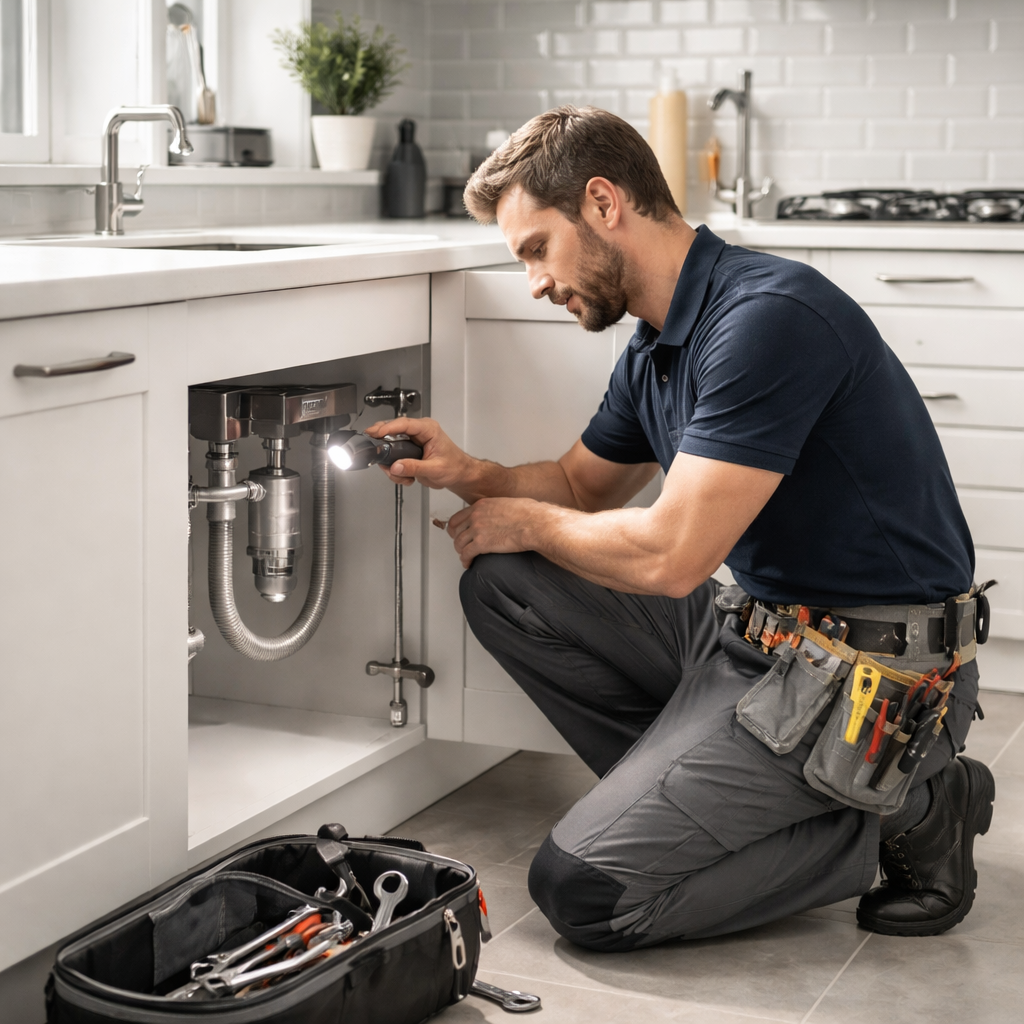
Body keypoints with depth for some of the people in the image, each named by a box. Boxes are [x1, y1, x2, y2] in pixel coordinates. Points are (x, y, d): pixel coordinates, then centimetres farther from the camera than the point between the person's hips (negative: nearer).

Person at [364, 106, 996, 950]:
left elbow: (671, 554, -25)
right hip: (755, 626, 10)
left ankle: (895, 816, -2)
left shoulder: (769, 316, -22)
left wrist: (524, 522, -6)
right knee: (504, 584, 5)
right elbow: (582, 483, 24)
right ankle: (694, 786, 5)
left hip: (872, 674, -9)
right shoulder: (657, 349, 8)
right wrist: (472, 475, 2)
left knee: (583, 889, -15)